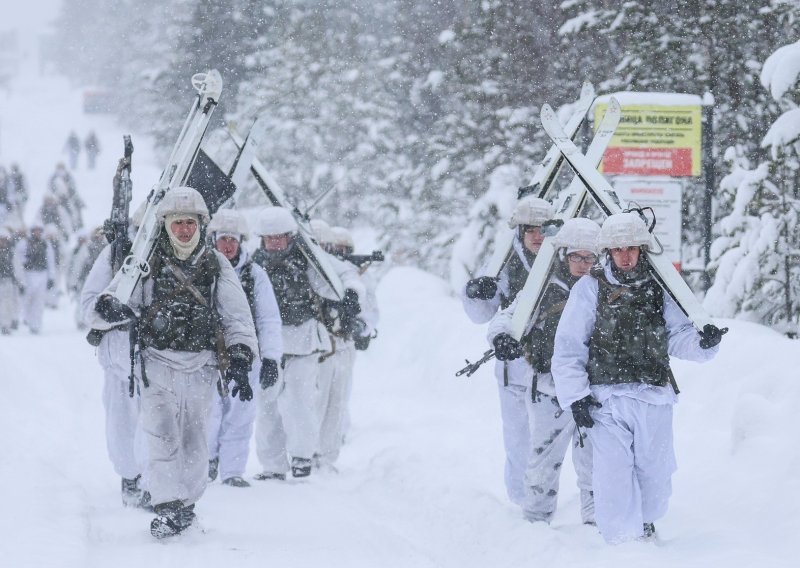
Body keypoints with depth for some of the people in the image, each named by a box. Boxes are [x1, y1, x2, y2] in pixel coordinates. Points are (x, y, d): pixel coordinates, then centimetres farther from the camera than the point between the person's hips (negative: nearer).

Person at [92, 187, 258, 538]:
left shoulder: (216, 266, 6)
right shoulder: (146, 262, 3)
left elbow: (237, 315, 5)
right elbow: (114, 299, 5)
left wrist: (240, 362, -5)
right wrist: (111, 307, -21)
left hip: (201, 367, 2)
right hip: (158, 362, -2)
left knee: (194, 440, 7)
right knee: (162, 439, -10)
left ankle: (187, 504, 19)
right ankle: (168, 509, -8)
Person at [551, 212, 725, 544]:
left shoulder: (658, 290, 10)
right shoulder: (590, 289, 2)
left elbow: (677, 336, 5)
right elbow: (568, 347, 1)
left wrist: (702, 342, -17)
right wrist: (575, 396, -6)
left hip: (655, 399, 3)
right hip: (607, 399, -3)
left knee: (655, 473, 12)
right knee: (614, 477, -8)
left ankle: (645, 525, 38)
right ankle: (621, 543, 4)